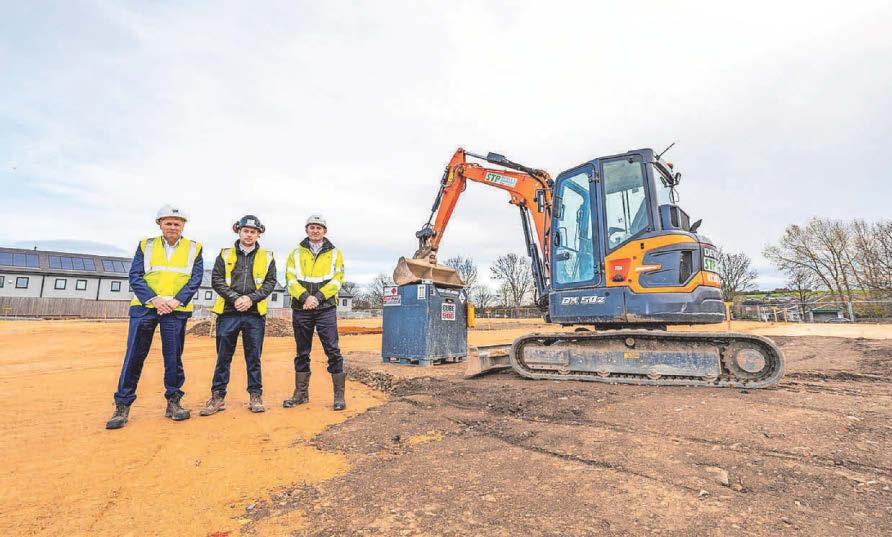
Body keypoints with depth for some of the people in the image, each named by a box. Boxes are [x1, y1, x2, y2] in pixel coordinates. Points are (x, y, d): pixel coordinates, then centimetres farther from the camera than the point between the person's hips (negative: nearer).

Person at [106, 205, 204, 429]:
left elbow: (195, 279, 0)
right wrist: (154, 299, -13)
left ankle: (173, 402, 16)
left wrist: (177, 301, -14)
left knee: (174, 358, 4)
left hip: (176, 311, -1)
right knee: (134, 356, 1)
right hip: (145, 308, 1)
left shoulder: (194, 248, 8)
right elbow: (135, 276, 2)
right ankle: (122, 406, 12)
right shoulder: (146, 245, 11)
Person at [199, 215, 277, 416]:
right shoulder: (225, 255, 8)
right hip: (228, 313, 1)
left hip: (255, 314, 0)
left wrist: (251, 298, -13)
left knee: (254, 357, 6)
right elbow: (216, 280, 1)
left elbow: (270, 282, 1)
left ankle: (255, 396, 16)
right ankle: (218, 397, 17)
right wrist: (235, 298, -12)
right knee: (223, 357, 7)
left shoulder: (267, 257, 8)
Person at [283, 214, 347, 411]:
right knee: (302, 352, 11)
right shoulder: (296, 253, 12)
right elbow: (290, 279, 2)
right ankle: (301, 393, 23)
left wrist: (318, 297, -13)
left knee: (332, 351, -5)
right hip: (301, 309, 2)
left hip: (326, 308, -2)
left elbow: (337, 279, -1)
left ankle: (339, 395, 3)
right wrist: (305, 297, -14)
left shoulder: (334, 253, 8)